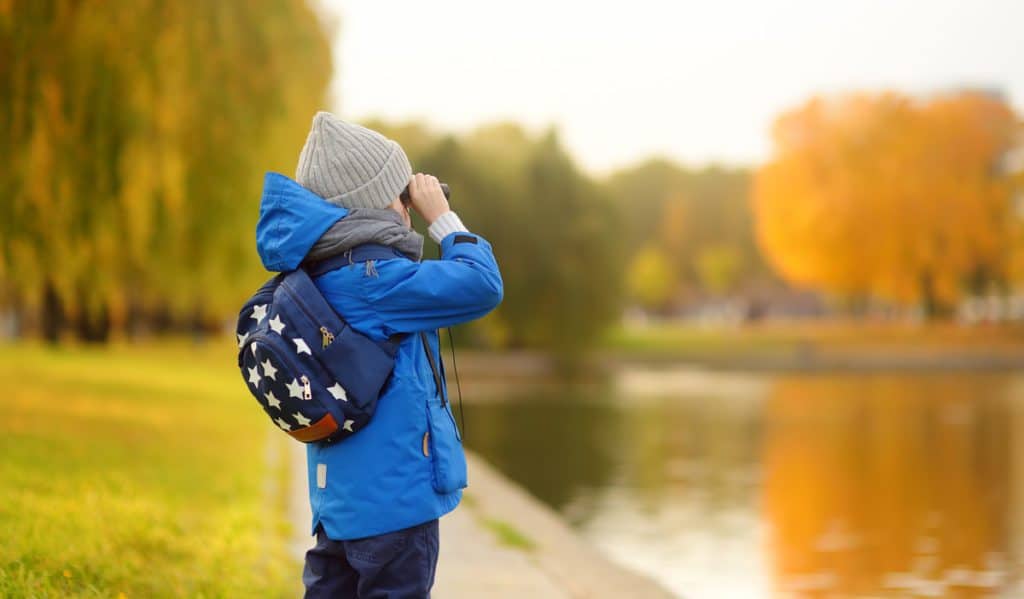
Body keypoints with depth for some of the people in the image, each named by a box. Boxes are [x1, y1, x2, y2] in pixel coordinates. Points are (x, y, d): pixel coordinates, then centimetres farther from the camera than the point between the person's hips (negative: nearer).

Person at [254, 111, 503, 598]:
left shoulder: (314, 274, 8)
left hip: (339, 495, 9)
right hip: (393, 495, -9)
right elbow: (481, 287, -20)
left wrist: (412, 228, 7)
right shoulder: (367, 277, -20)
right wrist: (441, 217, -7)